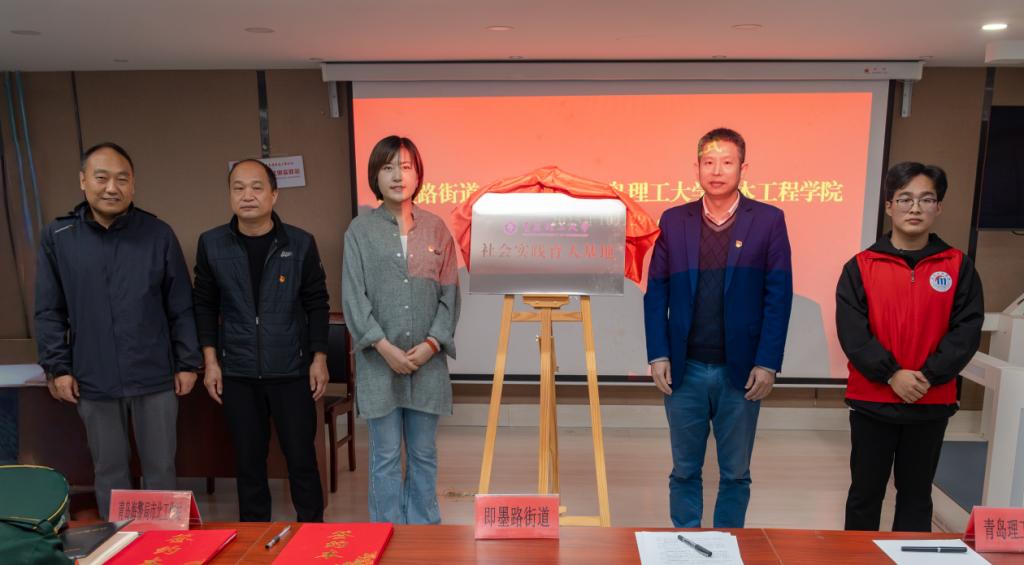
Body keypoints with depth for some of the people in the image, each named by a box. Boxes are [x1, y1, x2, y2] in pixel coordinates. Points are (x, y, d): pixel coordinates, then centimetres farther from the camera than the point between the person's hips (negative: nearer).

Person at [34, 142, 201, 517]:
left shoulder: (159, 234, -3)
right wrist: (57, 368, 0)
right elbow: (49, 312, 4)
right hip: (93, 381, 1)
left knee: (161, 469, 11)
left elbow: (181, 307, 0)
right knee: (109, 471, 15)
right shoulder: (57, 237, 0)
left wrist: (187, 363, 0)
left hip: (155, 377, -1)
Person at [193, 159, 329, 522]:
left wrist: (319, 357, -3)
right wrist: (210, 361, 2)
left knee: (301, 457, 5)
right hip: (237, 373, 2)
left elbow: (317, 304, 1)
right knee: (248, 460, 12)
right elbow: (205, 305, 7)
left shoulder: (300, 243, -3)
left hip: (292, 370, -1)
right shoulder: (211, 244, 1)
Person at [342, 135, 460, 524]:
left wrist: (431, 344, -7)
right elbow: (353, 295, -3)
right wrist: (385, 347, -12)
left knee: (424, 454, 11)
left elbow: (450, 293, 5)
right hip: (379, 359, -2)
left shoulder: (435, 229, 6)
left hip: (427, 358, 2)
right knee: (386, 455, 6)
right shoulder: (360, 230, 1)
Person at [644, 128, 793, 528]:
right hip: (684, 370, 1)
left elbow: (779, 296, -2)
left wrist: (767, 363, -8)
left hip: (741, 371, -1)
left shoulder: (768, 220, 0)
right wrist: (658, 355, -4)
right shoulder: (673, 220, 4)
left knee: (736, 474, 13)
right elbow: (656, 293, 3)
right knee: (685, 471, 13)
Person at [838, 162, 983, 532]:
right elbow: (851, 330, -10)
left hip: (932, 403, 1)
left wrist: (927, 376, -15)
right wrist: (892, 374, -18)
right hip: (871, 401, -1)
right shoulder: (861, 266, -3)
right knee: (865, 492, 11)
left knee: (916, 495, 15)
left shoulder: (958, 266, 2)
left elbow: (967, 330, -5)